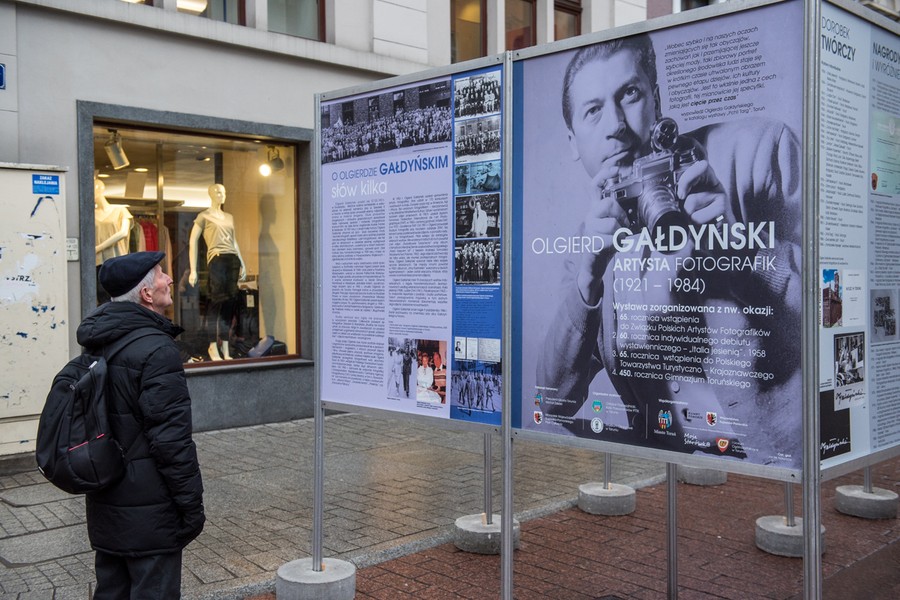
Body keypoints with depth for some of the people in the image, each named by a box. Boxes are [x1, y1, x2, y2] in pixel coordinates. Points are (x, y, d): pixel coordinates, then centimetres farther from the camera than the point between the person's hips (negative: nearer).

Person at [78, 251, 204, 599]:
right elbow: (171, 438, -21)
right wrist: (191, 505, -14)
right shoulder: (156, 351, -20)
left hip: (104, 505, 9)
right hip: (148, 510, -9)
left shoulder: (98, 345, 8)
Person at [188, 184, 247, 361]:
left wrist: (242, 264, 19)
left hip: (233, 260, 5)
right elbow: (193, 242, 2)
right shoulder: (204, 216, 6)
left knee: (230, 302, 1)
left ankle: (225, 347, 7)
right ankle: (213, 347, -3)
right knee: (217, 301, -10)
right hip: (217, 260, -5)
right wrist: (193, 270, -5)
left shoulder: (229, 217, 23)